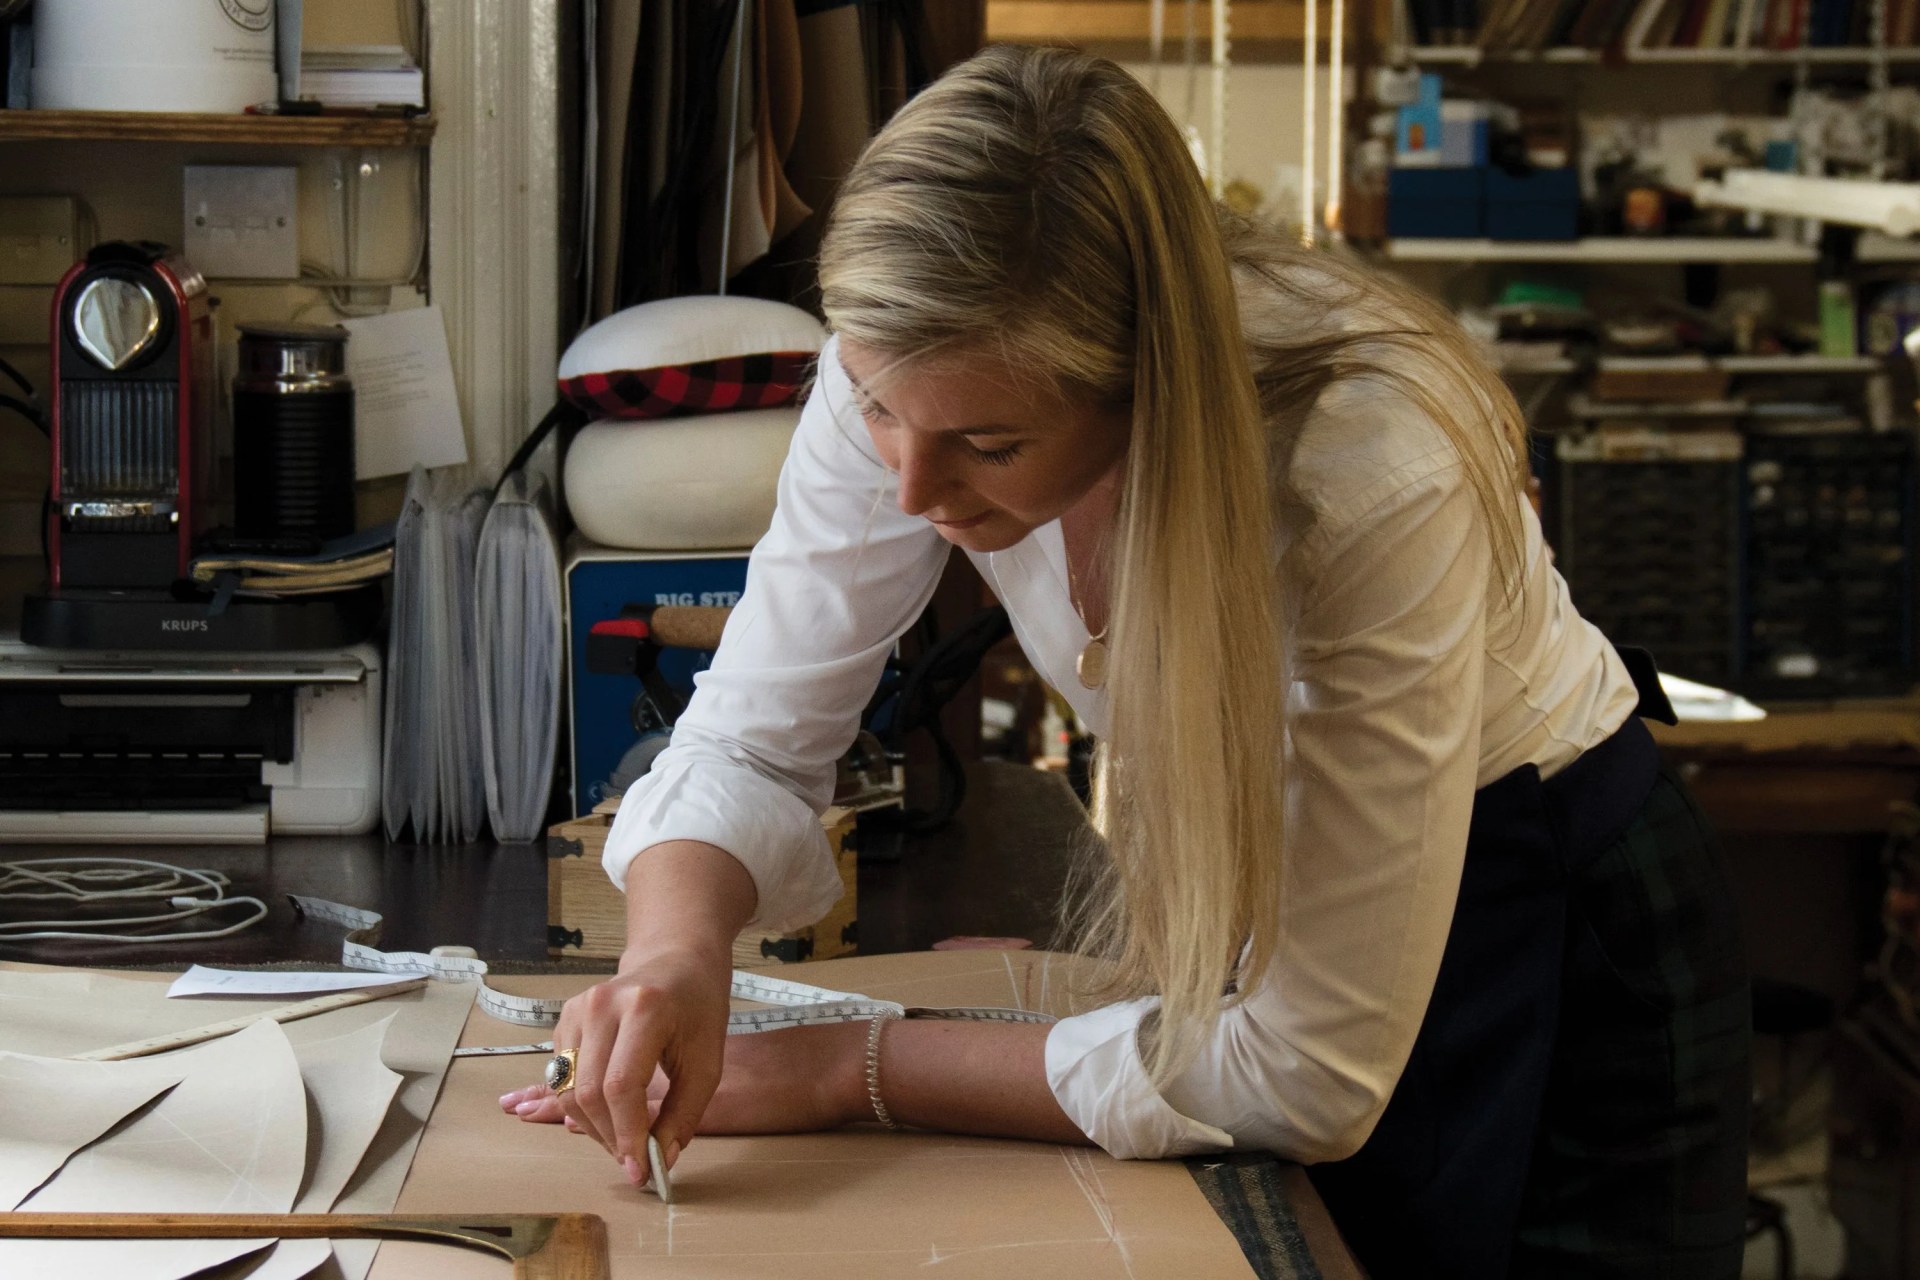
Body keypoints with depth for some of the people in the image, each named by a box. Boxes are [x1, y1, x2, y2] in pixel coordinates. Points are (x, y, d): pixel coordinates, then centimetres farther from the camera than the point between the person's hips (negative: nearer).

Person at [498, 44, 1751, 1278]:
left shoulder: (1377, 478, -38)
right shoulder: (918, 375, -23)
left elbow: (1311, 1075, -33)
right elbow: (753, 744, -13)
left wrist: (850, 1069, -29)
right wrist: (678, 948, -36)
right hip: (1234, 897, 5)